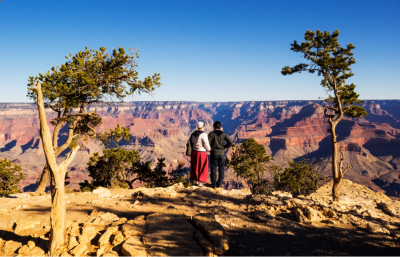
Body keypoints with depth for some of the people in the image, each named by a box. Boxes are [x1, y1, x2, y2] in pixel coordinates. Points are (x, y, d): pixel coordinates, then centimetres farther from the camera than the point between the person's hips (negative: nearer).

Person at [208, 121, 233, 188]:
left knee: (213, 169, 4)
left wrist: (210, 148, 6)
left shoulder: (211, 133, -3)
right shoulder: (223, 134, 2)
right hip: (222, 153, 1)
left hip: (213, 153, -1)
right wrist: (224, 147, 6)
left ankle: (213, 183, 4)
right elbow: (230, 142, -7)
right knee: (221, 169, 10)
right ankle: (219, 183, 10)